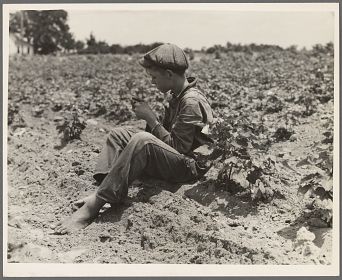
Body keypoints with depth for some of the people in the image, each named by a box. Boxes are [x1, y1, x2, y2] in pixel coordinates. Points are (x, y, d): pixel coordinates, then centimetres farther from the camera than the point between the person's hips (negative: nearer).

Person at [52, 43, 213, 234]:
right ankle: (100, 191, -14)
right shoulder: (178, 97, 12)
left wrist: (151, 117, -16)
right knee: (119, 134, 5)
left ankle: (93, 207, -34)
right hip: (174, 158, 10)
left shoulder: (192, 101, -19)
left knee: (142, 140, -36)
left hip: (191, 166, -10)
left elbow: (178, 147, -22)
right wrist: (147, 114, 1)